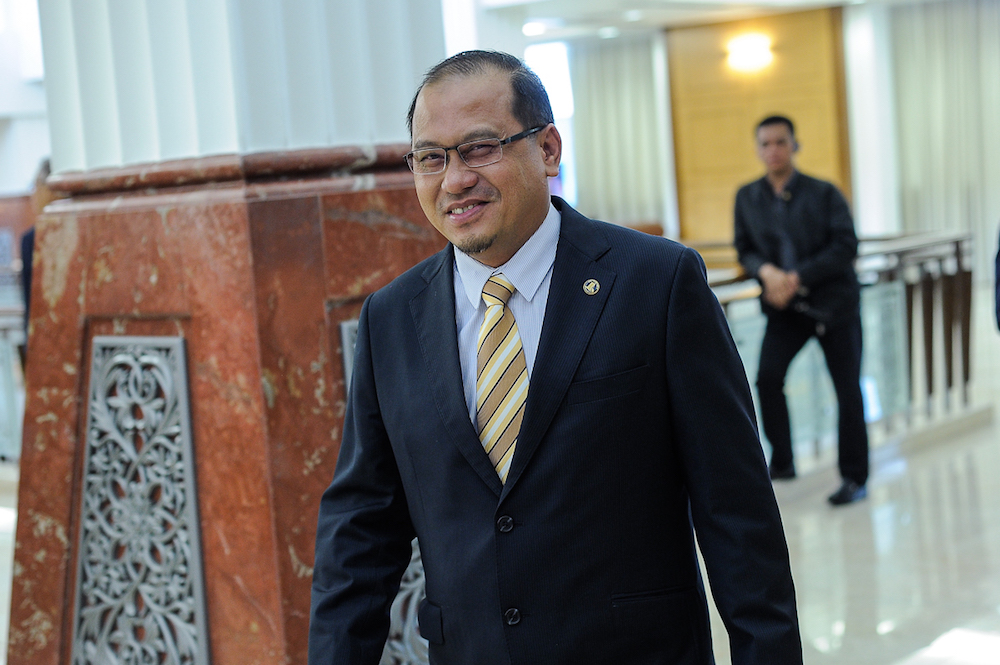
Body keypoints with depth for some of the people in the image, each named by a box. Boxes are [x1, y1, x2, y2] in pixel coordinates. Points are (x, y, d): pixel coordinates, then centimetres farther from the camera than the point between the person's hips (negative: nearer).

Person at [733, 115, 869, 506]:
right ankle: (782, 462, 4)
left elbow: (846, 247, -12)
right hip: (784, 305, 2)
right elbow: (745, 249, 5)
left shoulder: (824, 194, -8)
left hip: (833, 300, -2)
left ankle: (854, 478, 10)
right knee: (767, 378, -15)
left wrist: (797, 277, -21)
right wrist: (766, 271, -18)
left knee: (847, 389, 0)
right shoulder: (747, 197, 1)